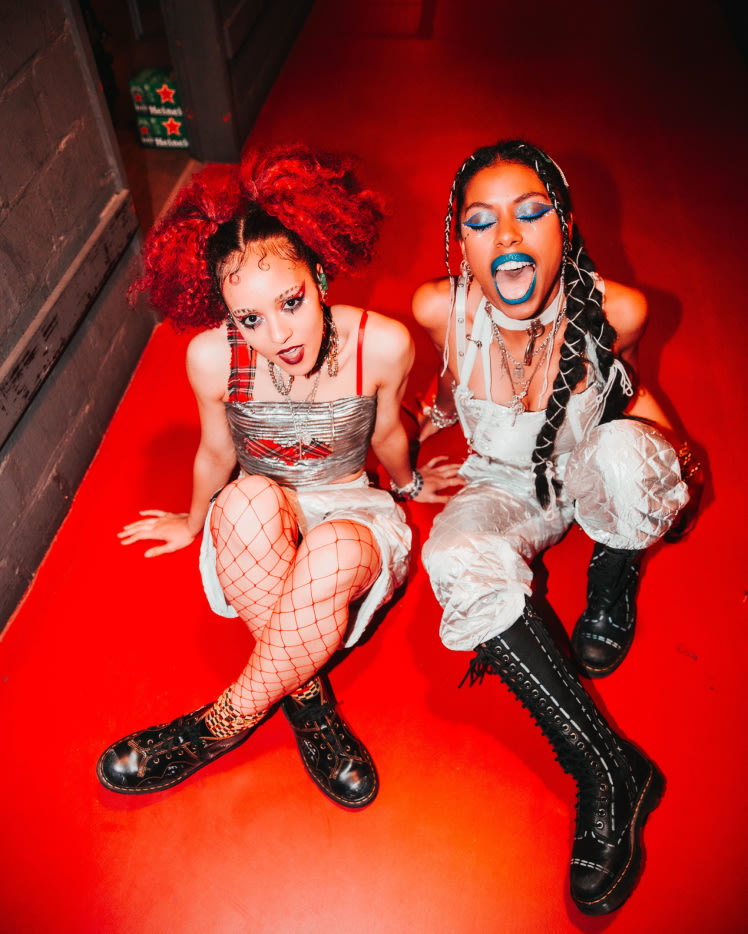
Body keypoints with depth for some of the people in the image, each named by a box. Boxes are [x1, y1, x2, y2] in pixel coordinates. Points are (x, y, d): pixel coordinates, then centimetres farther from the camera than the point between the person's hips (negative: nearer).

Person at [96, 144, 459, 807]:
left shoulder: (383, 344, -19)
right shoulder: (213, 356, -18)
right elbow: (215, 453, 3)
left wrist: (407, 484, 22)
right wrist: (194, 523, 20)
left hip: (353, 519, 0)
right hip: (252, 532, 1)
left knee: (332, 552, -40)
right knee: (250, 497, -38)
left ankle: (221, 726, -18)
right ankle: (308, 700, -22)